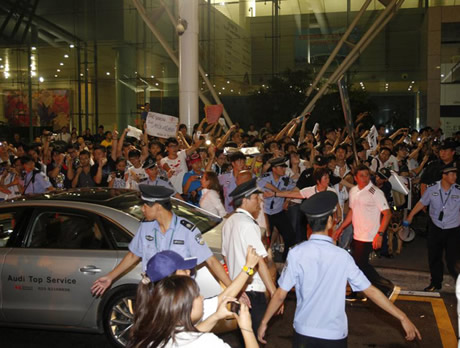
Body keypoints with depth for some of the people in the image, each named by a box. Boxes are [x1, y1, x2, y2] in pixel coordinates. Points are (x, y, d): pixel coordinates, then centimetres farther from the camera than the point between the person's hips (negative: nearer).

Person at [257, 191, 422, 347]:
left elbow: (280, 294, -10)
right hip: (335, 335, 0)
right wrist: (403, 318, 0)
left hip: (304, 333, 0)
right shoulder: (342, 256, -11)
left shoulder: (296, 253, -13)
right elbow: (371, 291, -9)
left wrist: (264, 322, 4)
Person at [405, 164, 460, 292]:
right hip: (435, 228, 2)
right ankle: (436, 283, 30)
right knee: (434, 257, 13)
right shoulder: (432, 189, -6)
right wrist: (410, 216, 8)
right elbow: (422, 202, 6)